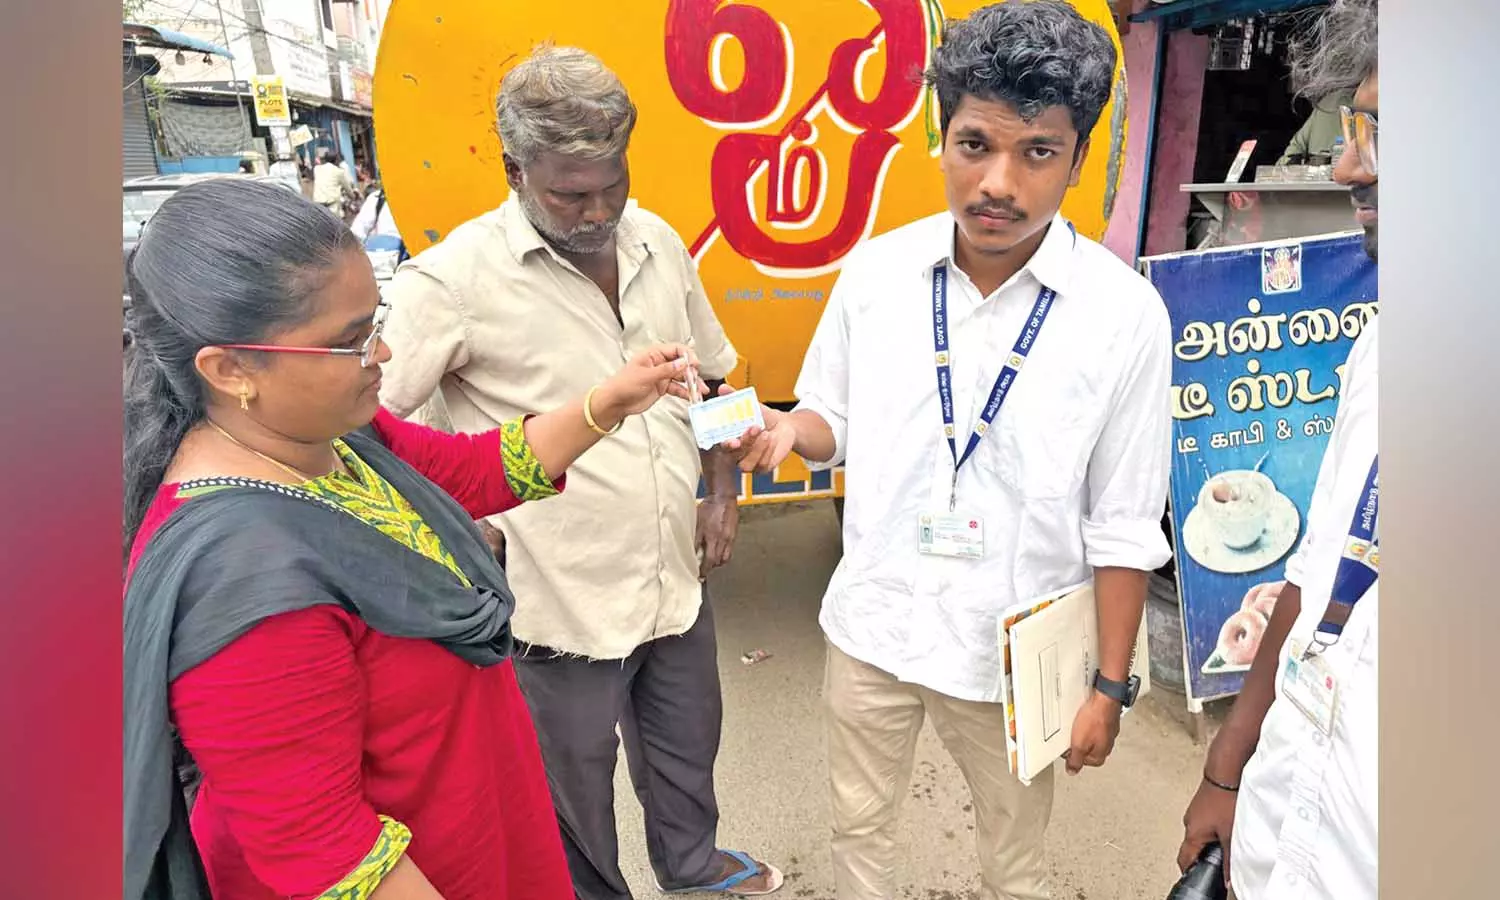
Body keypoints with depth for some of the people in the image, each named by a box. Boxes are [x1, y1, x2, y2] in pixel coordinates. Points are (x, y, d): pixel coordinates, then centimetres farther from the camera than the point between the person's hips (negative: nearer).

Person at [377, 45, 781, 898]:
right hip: (560, 596, -5)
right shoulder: (455, 278, -19)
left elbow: (715, 372, 12)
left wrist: (723, 490, 4)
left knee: (688, 740, 27)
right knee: (575, 783, 18)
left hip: (675, 575, 6)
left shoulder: (659, 242, 0)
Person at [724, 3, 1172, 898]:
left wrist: (1111, 686, -4)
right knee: (859, 826, 23)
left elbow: (1124, 528, -8)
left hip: (1013, 653, -2)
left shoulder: (1125, 313, -14)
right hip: (872, 623, 3)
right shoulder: (876, 270, -8)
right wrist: (788, 429, -17)